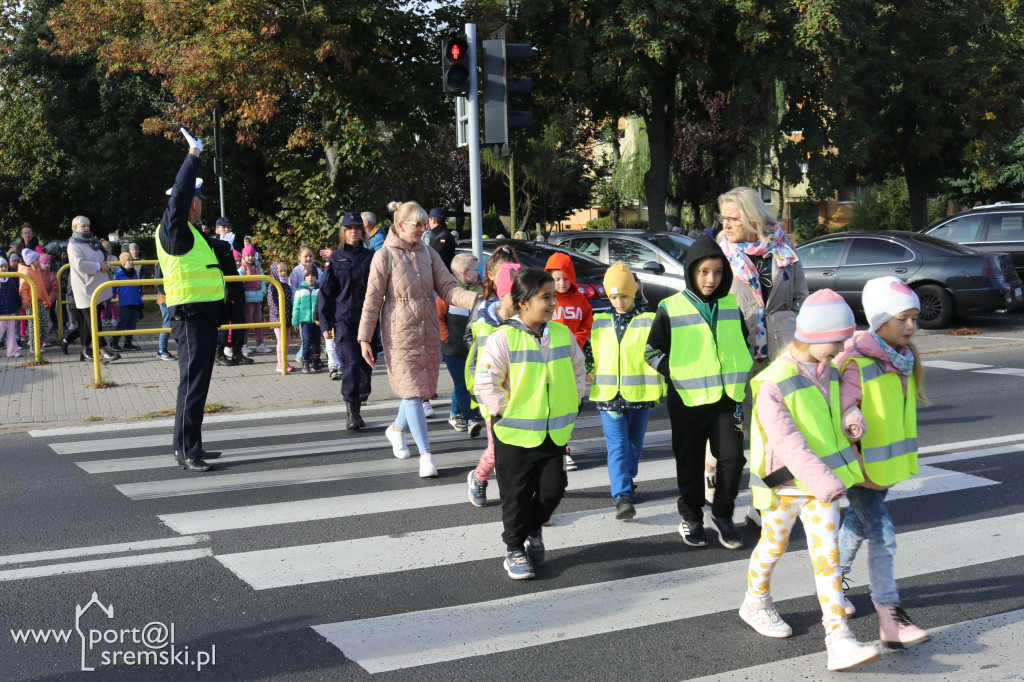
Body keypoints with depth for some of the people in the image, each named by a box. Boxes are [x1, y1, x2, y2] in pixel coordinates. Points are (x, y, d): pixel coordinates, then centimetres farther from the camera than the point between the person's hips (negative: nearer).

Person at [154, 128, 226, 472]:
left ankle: (190, 445, 23)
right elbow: (179, 195, -22)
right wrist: (193, 156, -18)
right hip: (191, 317, -10)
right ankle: (186, 452, -7)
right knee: (192, 385, -9)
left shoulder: (189, 232, 16)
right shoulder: (173, 228, -11)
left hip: (205, 316, 10)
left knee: (198, 383, 15)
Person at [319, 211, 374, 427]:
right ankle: (350, 411, -5)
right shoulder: (336, 258, 4)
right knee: (351, 363, -11)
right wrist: (325, 324, 0)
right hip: (343, 320, -2)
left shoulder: (371, 257, 8)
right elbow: (326, 292, 6)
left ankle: (357, 409, 16)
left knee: (365, 364, 4)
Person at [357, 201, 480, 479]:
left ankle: (397, 429, 39)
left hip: (428, 330, 5)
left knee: (422, 389, 12)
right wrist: (364, 338, -10)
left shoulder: (428, 254, 8)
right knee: (412, 390, -7)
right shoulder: (384, 256, -6)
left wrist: (477, 299, -16)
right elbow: (372, 300, -6)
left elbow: (447, 289, 1)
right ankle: (425, 455, -5)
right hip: (400, 333, -5)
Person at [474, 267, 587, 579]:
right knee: (516, 495, 5)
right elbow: (485, 381, -16)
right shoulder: (503, 338, -15)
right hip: (515, 433, -5)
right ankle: (515, 549, 22)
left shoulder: (563, 333, 3)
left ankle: (533, 530, 34)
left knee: (553, 488, 6)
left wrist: (573, 403, 7)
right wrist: (504, 411, -13)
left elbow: (578, 371, 15)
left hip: (554, 432, 5)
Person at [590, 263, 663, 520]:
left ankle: (626, 481, 34)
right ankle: (622, 496, -16)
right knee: (617, 444, -9)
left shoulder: (649, 321, 0)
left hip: (638, 393, 0)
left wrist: (664, 388, -6)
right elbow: (592, 355, 18)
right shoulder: (599, 322, 8)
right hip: (608, 393, 0)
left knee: (634, 442, 13)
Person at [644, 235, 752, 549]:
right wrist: (677, 373, -9)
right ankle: (691, 518, 24)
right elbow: (652, 351, 1)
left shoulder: (732, 305, 7)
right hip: (687, 400, -2)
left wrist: (739, 376, 7)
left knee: (732, 457, -3)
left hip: (728, 396, 3)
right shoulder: (671, 308, -5)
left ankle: (723, 514, 16)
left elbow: (744, 344, 19)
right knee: (690, 462, 7)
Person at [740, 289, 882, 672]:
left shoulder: (828, 372, 3)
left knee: (827, 554, -2)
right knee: (773, 547, 15)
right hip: (785, 485, -5)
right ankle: (756, 603, 42)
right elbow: (786, 442, -28)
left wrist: (851, 470, 13)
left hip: (822, 482, 5)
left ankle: (839, 641, -4)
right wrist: (825, 482, -33)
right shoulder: (772, 384, -22)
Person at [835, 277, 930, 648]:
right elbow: (841, 406, -20)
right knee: (882, 536, -11)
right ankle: (890, 621, -7)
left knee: (859, 524, 23)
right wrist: (852, 421, -42)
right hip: (860, 463, -9)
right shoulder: (857, 364, -22)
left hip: (887, 461, 9)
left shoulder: (904, 358, 5)